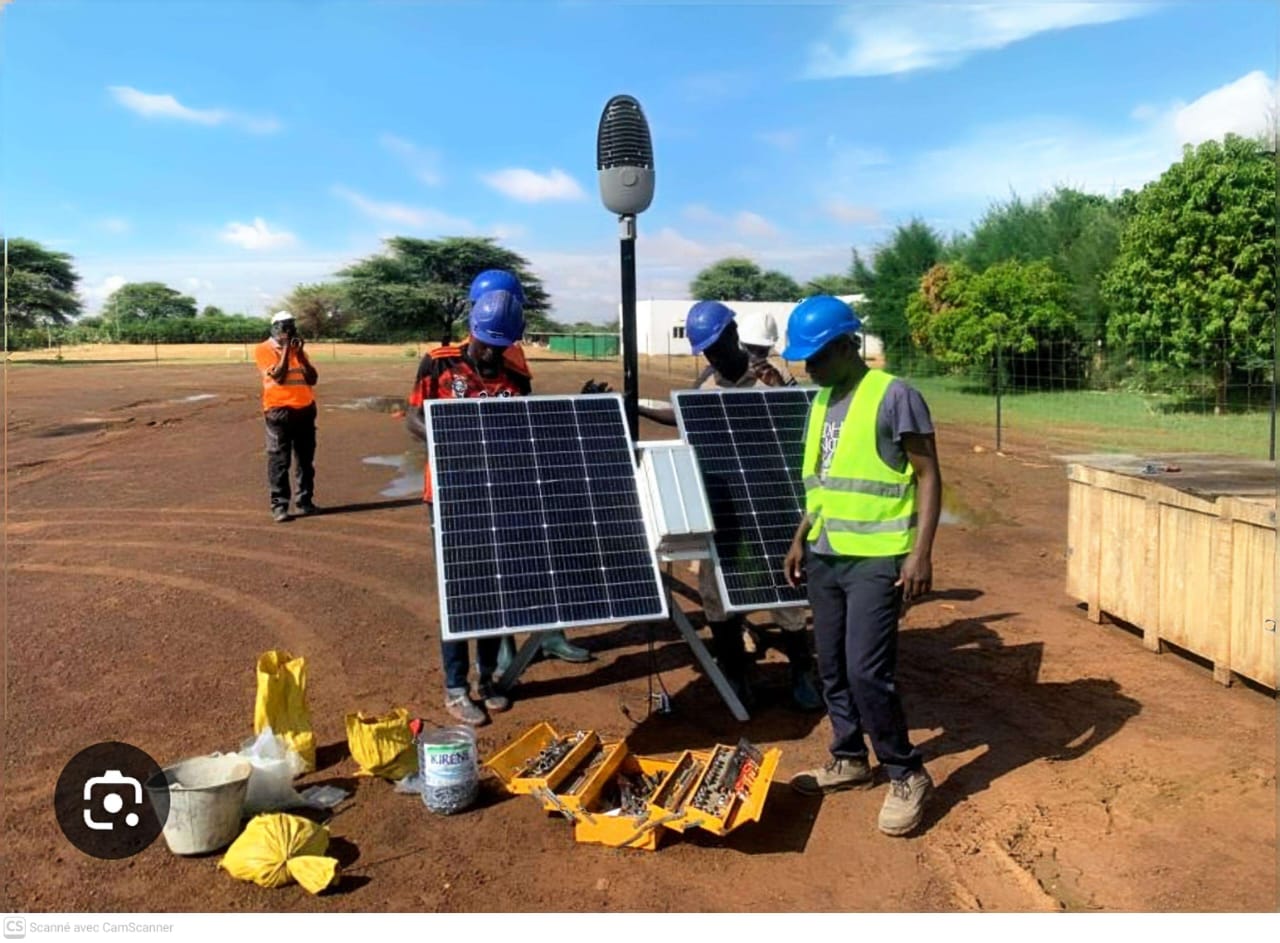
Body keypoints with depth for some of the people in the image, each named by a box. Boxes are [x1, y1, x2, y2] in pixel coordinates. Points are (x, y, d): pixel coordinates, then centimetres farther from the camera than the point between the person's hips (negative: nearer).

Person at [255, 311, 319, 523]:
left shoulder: (298, 349, 15)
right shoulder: (264, 350, -2)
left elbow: (312, 379, 7)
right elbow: (278, 376, -14)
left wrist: (300, 354, -3)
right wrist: (285, 350, -12)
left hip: (305, 410, 5)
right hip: (279, 411, -5)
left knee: (306, 460, 9)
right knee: (279, 461, -5)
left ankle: (305, 502, 17)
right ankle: (279, 506, -2)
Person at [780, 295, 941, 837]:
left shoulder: (894, 396, -10)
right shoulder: (821, 402, 13)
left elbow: (928, 475, -10)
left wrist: (920, 552, -18)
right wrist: (800, 540, 19)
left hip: (876, 559, -8)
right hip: (824, 557, 8)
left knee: (867, 671, -9)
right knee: (832, 667, 13)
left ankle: (907, 776, 10)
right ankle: (848, 760, 31)